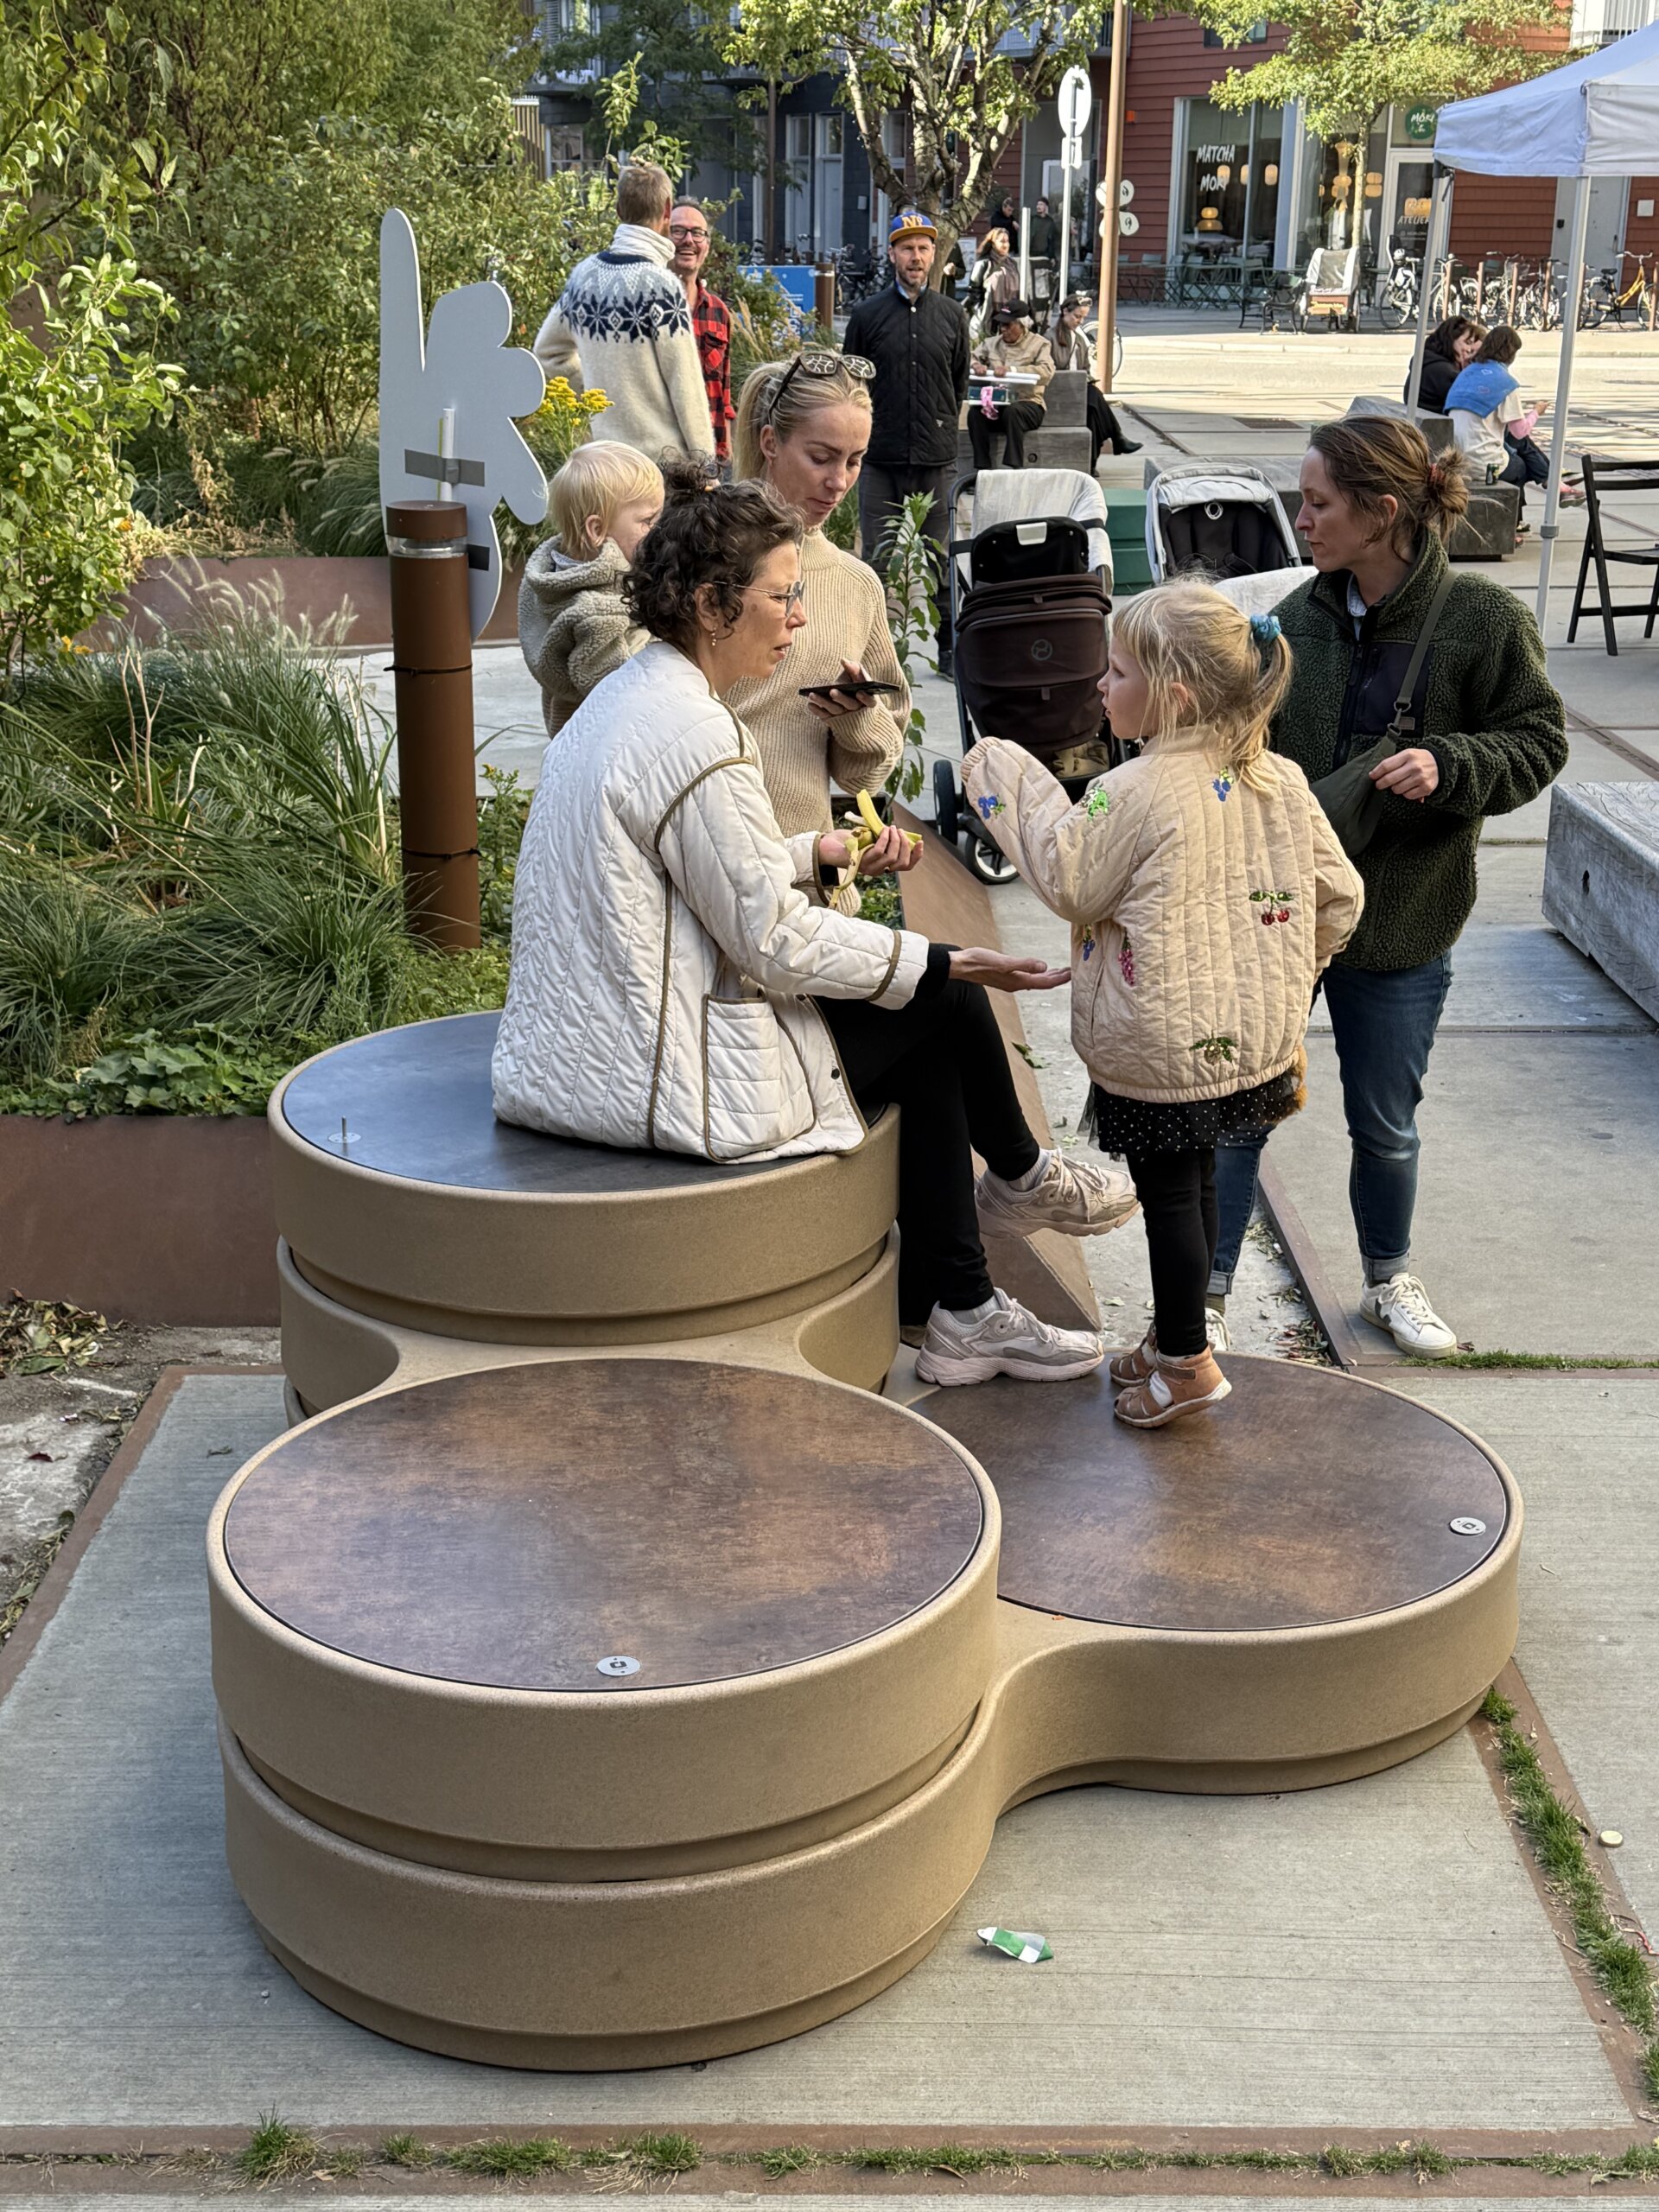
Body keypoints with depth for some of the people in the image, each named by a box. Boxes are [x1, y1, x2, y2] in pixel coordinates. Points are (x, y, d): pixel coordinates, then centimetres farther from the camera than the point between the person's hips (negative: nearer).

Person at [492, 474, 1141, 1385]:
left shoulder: (627, 695, 9)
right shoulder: (692, 738, -23)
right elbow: (775, 944, -19)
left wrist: (821, 851, 15)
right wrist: (948, 964, -10)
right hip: (663, 1081, -10)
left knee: (926, 1025, 14)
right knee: (944, 1001, 3)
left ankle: (957, 1312, 19)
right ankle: (1020, 1177, 34)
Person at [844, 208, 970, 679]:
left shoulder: (952, 316, 9)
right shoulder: (867, 315, 4)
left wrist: (944, 429, 14)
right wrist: (862, 436, 5)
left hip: (938, 461, 1)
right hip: (880, 461, -1)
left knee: (943, 559, 4)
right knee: (878, 559, 0)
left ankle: (950, 646, 13)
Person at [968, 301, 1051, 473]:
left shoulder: (1039, 344, 4)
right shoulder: (992, 343, 19)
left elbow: (1046, 371, -13)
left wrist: (1012, 370, -23)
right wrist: (976, 365, -10)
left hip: (1027, 403, -4)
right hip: (996, 404, 4)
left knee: (1013, 411, -37)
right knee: (975, 412, -27)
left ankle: (1013, 467, -38)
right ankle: (983, 467, -26)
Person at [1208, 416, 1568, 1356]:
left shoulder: (1484, 619, -13)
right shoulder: (1300, 616, -2)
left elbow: (1539, 743, -7)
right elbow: (1254, 754, 7)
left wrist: (1450, 765, -24)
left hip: (1402, 925, -2)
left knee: (1386, 1124, 16)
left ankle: (1390, 1279, 40)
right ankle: (1206, 1295, 17)